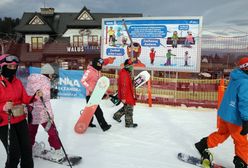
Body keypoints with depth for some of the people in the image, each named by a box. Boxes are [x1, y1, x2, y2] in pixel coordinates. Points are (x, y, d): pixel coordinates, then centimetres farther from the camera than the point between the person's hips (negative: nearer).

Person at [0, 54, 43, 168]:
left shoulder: (17, 82, 6)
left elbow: (25, 99, 5)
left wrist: (34, 97, -12)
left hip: (21, 120, 6)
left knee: (27, 149, 13)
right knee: (14, 153, -4)